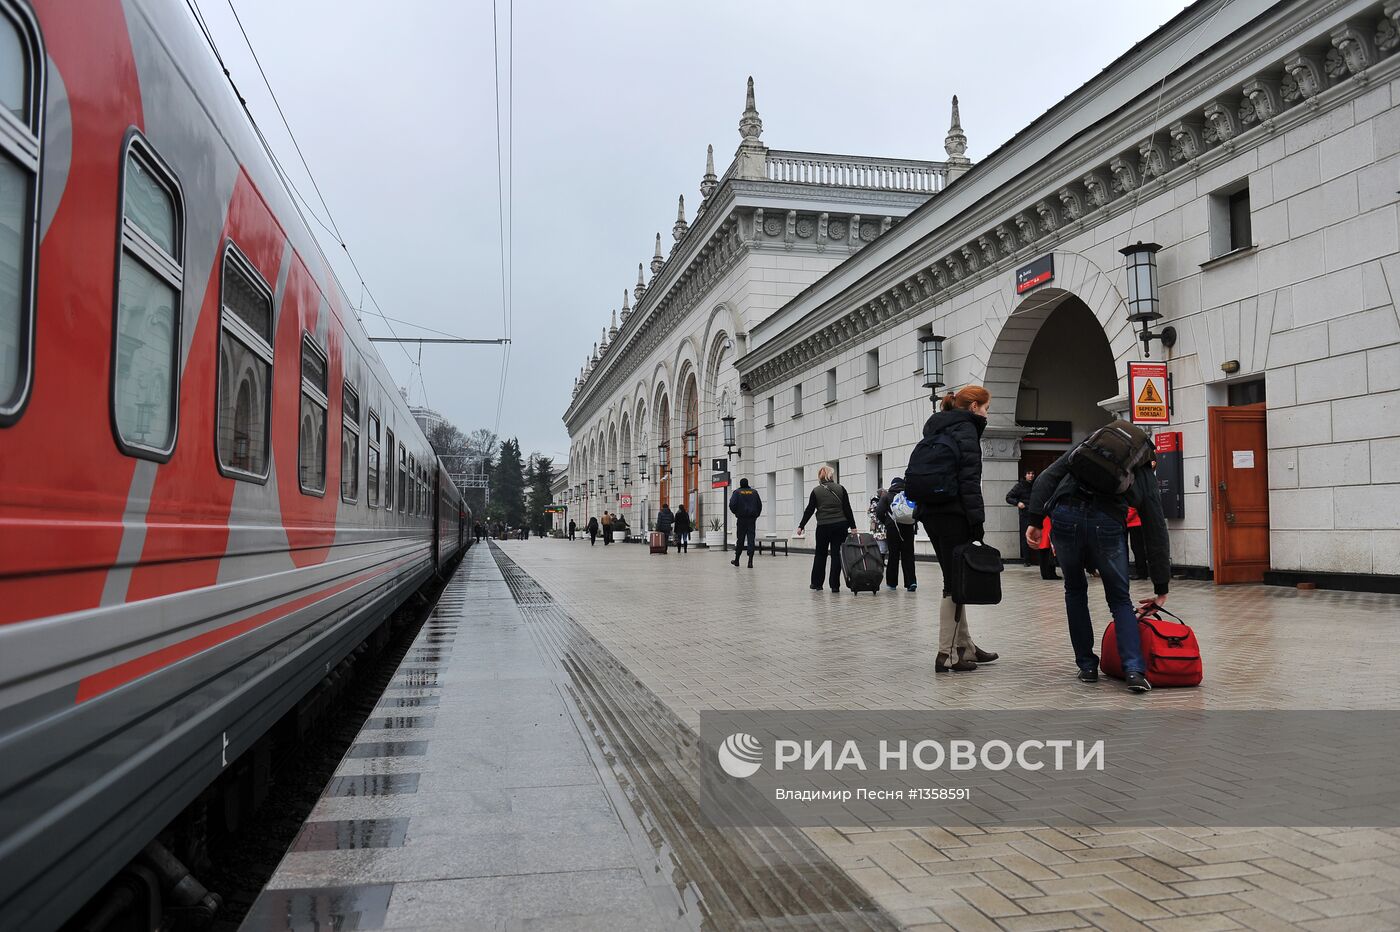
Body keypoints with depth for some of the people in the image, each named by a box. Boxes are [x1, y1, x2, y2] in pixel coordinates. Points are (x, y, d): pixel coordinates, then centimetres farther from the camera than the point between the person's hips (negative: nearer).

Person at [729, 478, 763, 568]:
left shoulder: (737, 492, -2)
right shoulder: (754, 492, 6)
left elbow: (732, 504, -12)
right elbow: (760, 505, 6)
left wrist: (736, 512, 6)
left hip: (741, 519, -1)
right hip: (752, 520, 1)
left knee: (740, 539, 8)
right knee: (751, 539, -2)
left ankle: (736, 560, 19)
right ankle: (750, 561, -11)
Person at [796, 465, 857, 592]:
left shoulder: (816, 491, -1)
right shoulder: (840, 489, 1)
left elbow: (809, 510, -1)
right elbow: (847, 509, -1)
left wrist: (801, 526, 7)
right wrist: (853, 526, 2)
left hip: (823, 526, 0)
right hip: (840, 526, 0)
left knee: (820, 554, 13)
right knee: (836, 554, 3)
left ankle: (816, 583, 20)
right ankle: (835, 585, 0)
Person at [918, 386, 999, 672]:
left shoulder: (936, 428, 20)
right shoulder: (965, 429, -7)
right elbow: (969, 479, -15)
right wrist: (977, 519, -16)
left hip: (931, 512, 9)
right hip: (953, 514, -9)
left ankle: (965, 646, 22)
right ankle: (947, 654, -4)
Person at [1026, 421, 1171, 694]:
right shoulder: (1145, 476, 27)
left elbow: (1046, 479, 13)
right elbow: (1157, 535, 26)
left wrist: (1035, 519, 8)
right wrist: (1161, 589, 31)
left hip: (1065, 516, 1)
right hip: (1107, 523, -1)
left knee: (1075, 591, 23)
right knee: (1120, 600, 18)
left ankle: (1087, 666, 25)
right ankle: (1134, 669, 1)